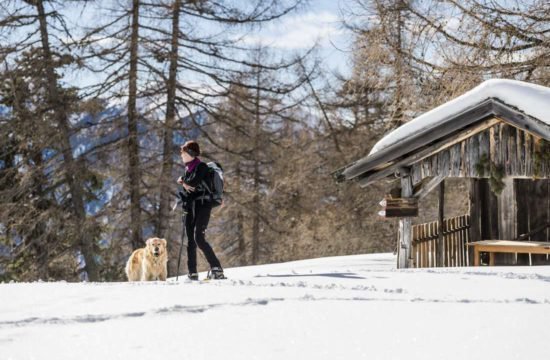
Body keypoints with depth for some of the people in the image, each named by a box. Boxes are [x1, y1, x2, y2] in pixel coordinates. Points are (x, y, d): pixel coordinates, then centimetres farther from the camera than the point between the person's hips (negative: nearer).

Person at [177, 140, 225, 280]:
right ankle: (192, 273, 7)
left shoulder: (201, 166, -6)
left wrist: (183, 180, 1)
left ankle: (216, 268, -20)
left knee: (199, 238, -20)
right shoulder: (188, 168, 19)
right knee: (190, 240, 5)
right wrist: (184, 183, -8)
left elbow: (194, 181, -19)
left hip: (202, 204, -8)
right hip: (190, 205, 8)